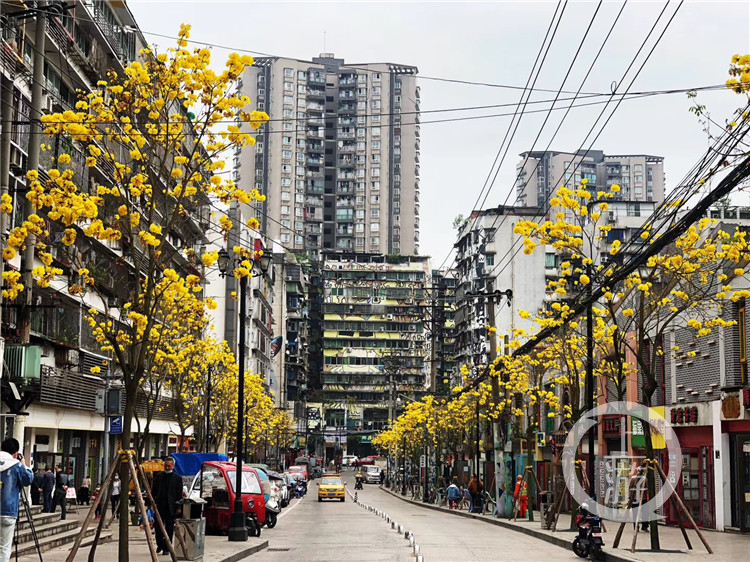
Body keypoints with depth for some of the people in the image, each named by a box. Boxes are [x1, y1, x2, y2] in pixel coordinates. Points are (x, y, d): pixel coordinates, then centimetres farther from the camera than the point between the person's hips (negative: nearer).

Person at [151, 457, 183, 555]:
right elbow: (153, 490, 12)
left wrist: (178, 507, -6)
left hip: (171, 507, -2)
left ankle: (166, 548, 10)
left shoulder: (177, 478, 0)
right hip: (159, 506, 2)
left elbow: (179, 494, -1)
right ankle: (160, 545, 22)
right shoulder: (158, 476, 8)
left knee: (169, 529, 2)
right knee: (158, 527, 3)